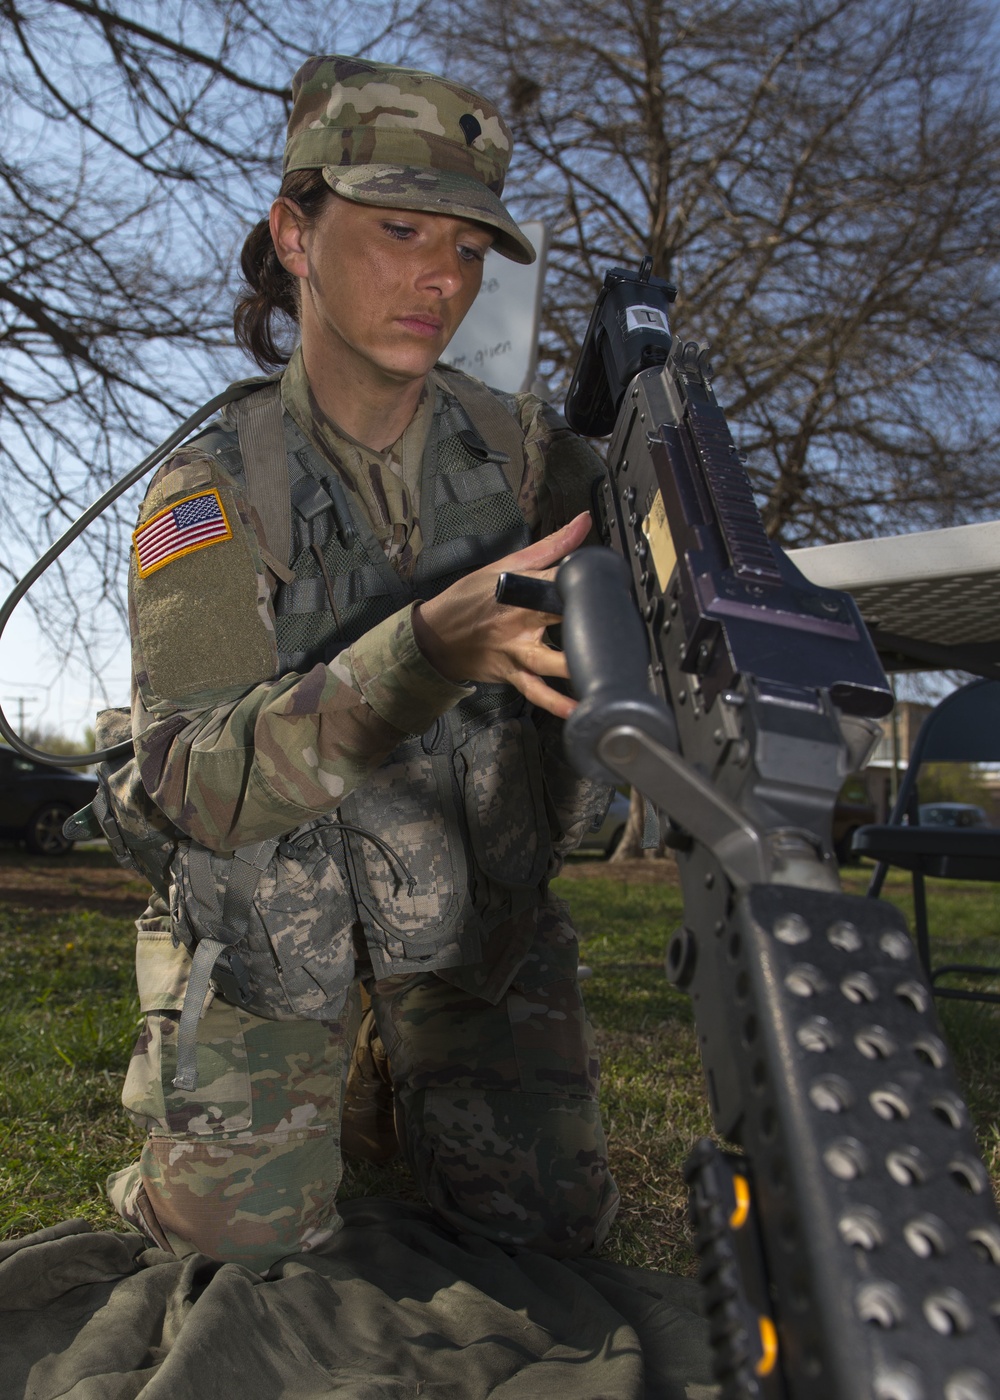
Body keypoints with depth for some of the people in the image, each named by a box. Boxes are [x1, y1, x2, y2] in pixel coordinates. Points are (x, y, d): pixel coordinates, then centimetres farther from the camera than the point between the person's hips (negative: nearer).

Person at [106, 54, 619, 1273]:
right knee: (244, 1243, 1)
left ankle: (401, 1084, 33)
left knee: (552, 1228, 4)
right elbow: (197, 779, -27)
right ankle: (328, 1085, 33)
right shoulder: (211, 491, -15)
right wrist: (430, 648, -43)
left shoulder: (522, 449, -5)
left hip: (483, 918, 3)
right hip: (276, 938, -2)